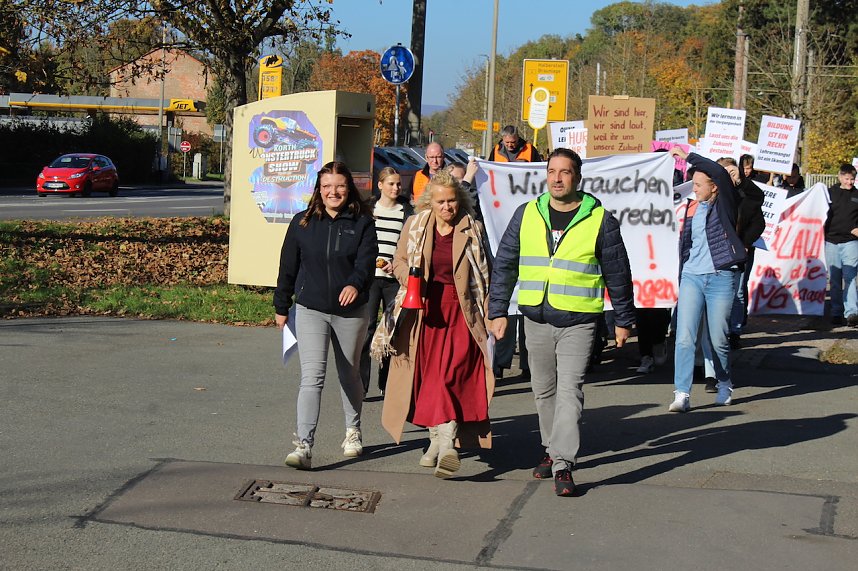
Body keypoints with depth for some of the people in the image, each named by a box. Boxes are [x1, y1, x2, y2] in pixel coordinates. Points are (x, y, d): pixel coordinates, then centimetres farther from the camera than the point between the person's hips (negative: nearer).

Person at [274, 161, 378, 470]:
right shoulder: (302, 223, 2)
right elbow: (288, 267, 8)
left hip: (351, 313, 0)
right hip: (310, 311, 0)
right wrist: (281, 306, 10)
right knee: (312, 377, -11)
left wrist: (355, 284, -35)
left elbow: (367, 260, -14)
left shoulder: (362, 223, -1)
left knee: (350, 375, 17)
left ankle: (352, 431, 39)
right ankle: (304, 446, -17)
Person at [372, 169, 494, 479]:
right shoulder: (414, 226, 8)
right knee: (426, 375, 5)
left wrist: (486, 312, 1)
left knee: (450, 374, -15)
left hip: (459, 313, -2)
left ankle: (446, 443, -22)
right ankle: (437, 438, 20)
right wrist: (409, 277, -11)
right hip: (424, 310, 3)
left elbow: (484, 274, 7)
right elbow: (399, 261, 12)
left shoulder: (472, 230, 4)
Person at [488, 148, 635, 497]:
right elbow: (504, 264, 10)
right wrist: (498, 310, 6)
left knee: (569, 390, -12)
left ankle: (563, 465, -14)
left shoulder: (600, 219, -2)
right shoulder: (526, 214, 5)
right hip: (536, 320, 4)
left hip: (578, 323, -4)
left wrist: (623, 320, 10)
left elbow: (617, 273, 6)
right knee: (543, 390, 13)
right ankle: (553, 450, 30)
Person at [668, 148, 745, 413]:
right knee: (684, 337, -9)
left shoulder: (725, 206, -3)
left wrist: (687, 156, -14)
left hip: (721, 278, -4)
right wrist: (681, 277, 22)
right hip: (691, 277, 4)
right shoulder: (692, 207, 13)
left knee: (718, 339, 4)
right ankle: (682, 394, -12)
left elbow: (720, 172, -21)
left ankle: (725, 387, 27)